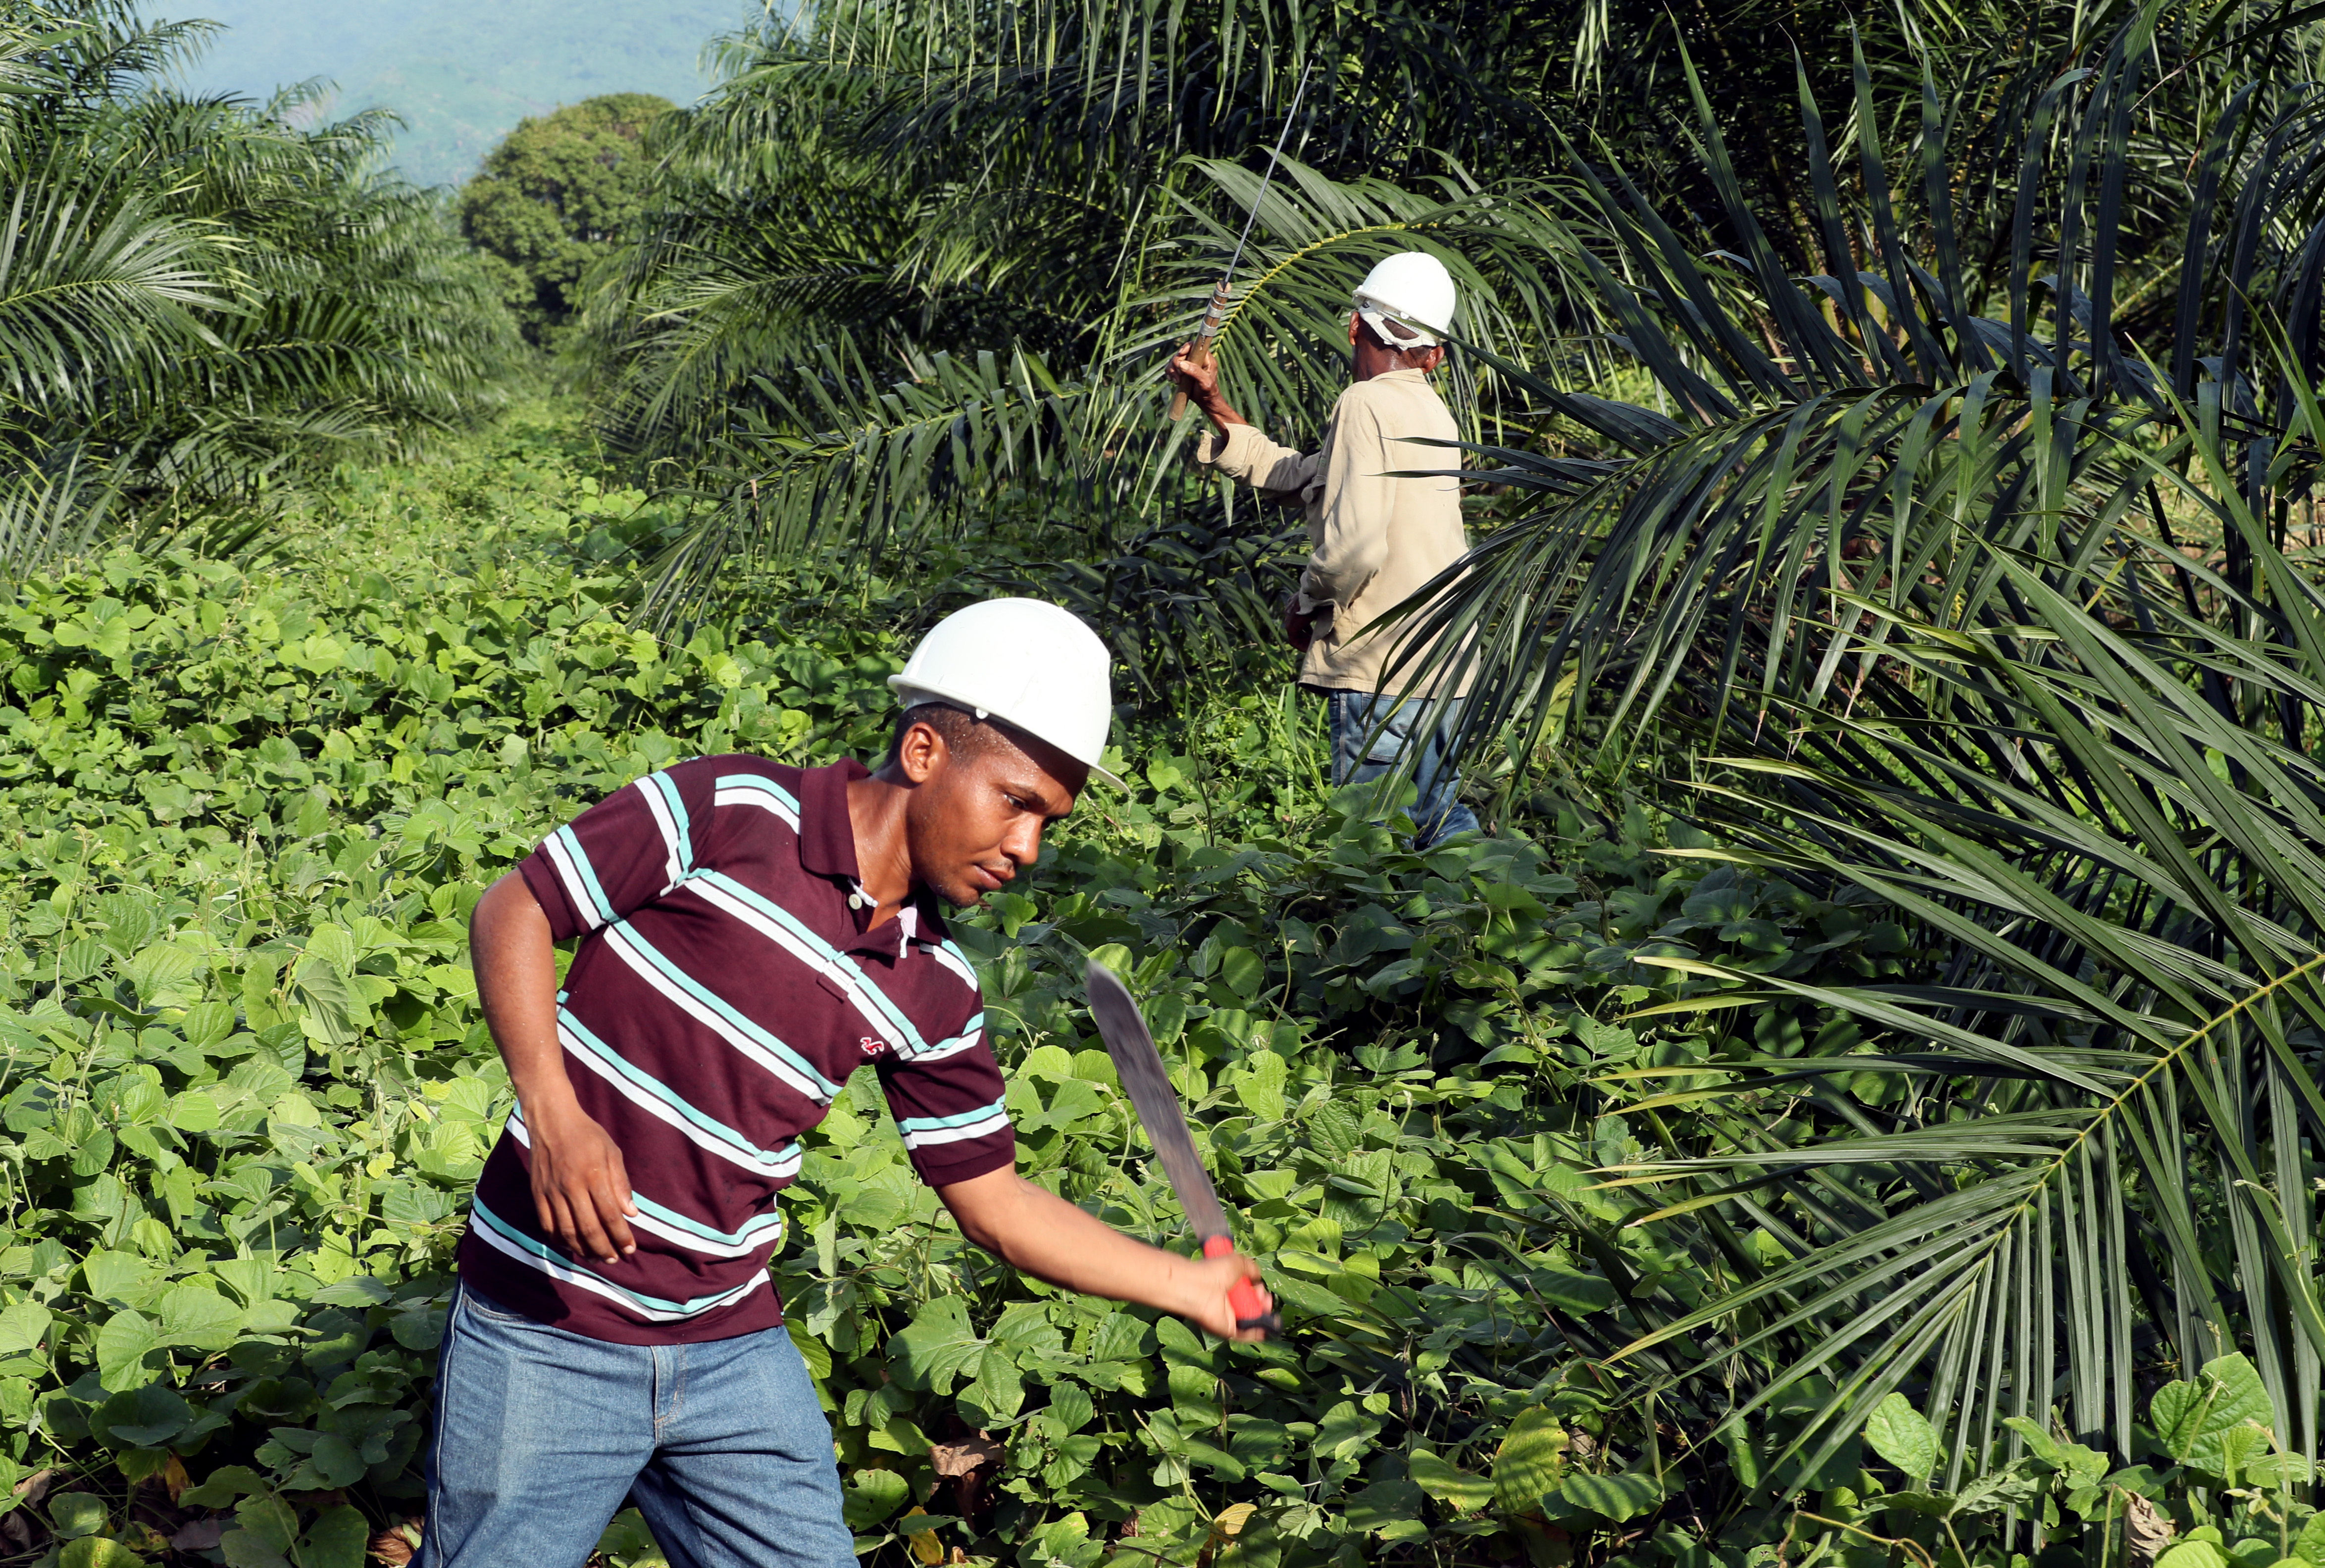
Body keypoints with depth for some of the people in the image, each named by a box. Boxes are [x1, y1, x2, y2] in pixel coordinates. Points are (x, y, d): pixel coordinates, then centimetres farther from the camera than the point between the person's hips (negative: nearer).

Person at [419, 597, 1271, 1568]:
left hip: (733, 1351, 5)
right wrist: (552, 1113, -20)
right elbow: (513, 911, -7)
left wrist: (1192, 1286, 1)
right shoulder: (729, 812, -12)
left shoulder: (932, 996, 3)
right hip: (545, 1340, -4)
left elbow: (995, 1203, 9)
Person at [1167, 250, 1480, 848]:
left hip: (1382, 664, -9)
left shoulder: (1366, 403, -11)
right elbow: (1292, 474, 21)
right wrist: (1213, 405, 21)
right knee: (1445, 825, 13)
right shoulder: (1431, 411, 15)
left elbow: (1354, 546, -22)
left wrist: (1306, 607, -4)